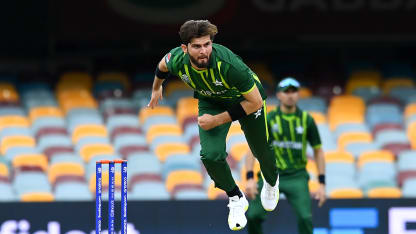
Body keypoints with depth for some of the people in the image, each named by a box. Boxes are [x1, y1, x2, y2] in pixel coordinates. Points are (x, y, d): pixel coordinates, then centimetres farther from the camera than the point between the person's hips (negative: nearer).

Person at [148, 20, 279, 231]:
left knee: (261, 151, 16)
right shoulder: (177, 61, -31)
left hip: (245, 99, -2)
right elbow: (163, 65, -2)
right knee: (211, 155, -18)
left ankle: (271, 182, 55)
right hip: (211, 101, 2)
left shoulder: (228, 64, -43)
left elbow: (255, 102, -32)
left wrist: (218, 120, -32)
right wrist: (157, 88, 17)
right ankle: (236, 199, 10)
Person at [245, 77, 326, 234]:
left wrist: (322, 184, 4)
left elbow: (318, 151, 10)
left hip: (296, 177, 0)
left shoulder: (307, 120, 4)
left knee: (305, 217, -17)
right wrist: (250, 179, -15)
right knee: (253, 215, -11)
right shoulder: (268, 119, -1)